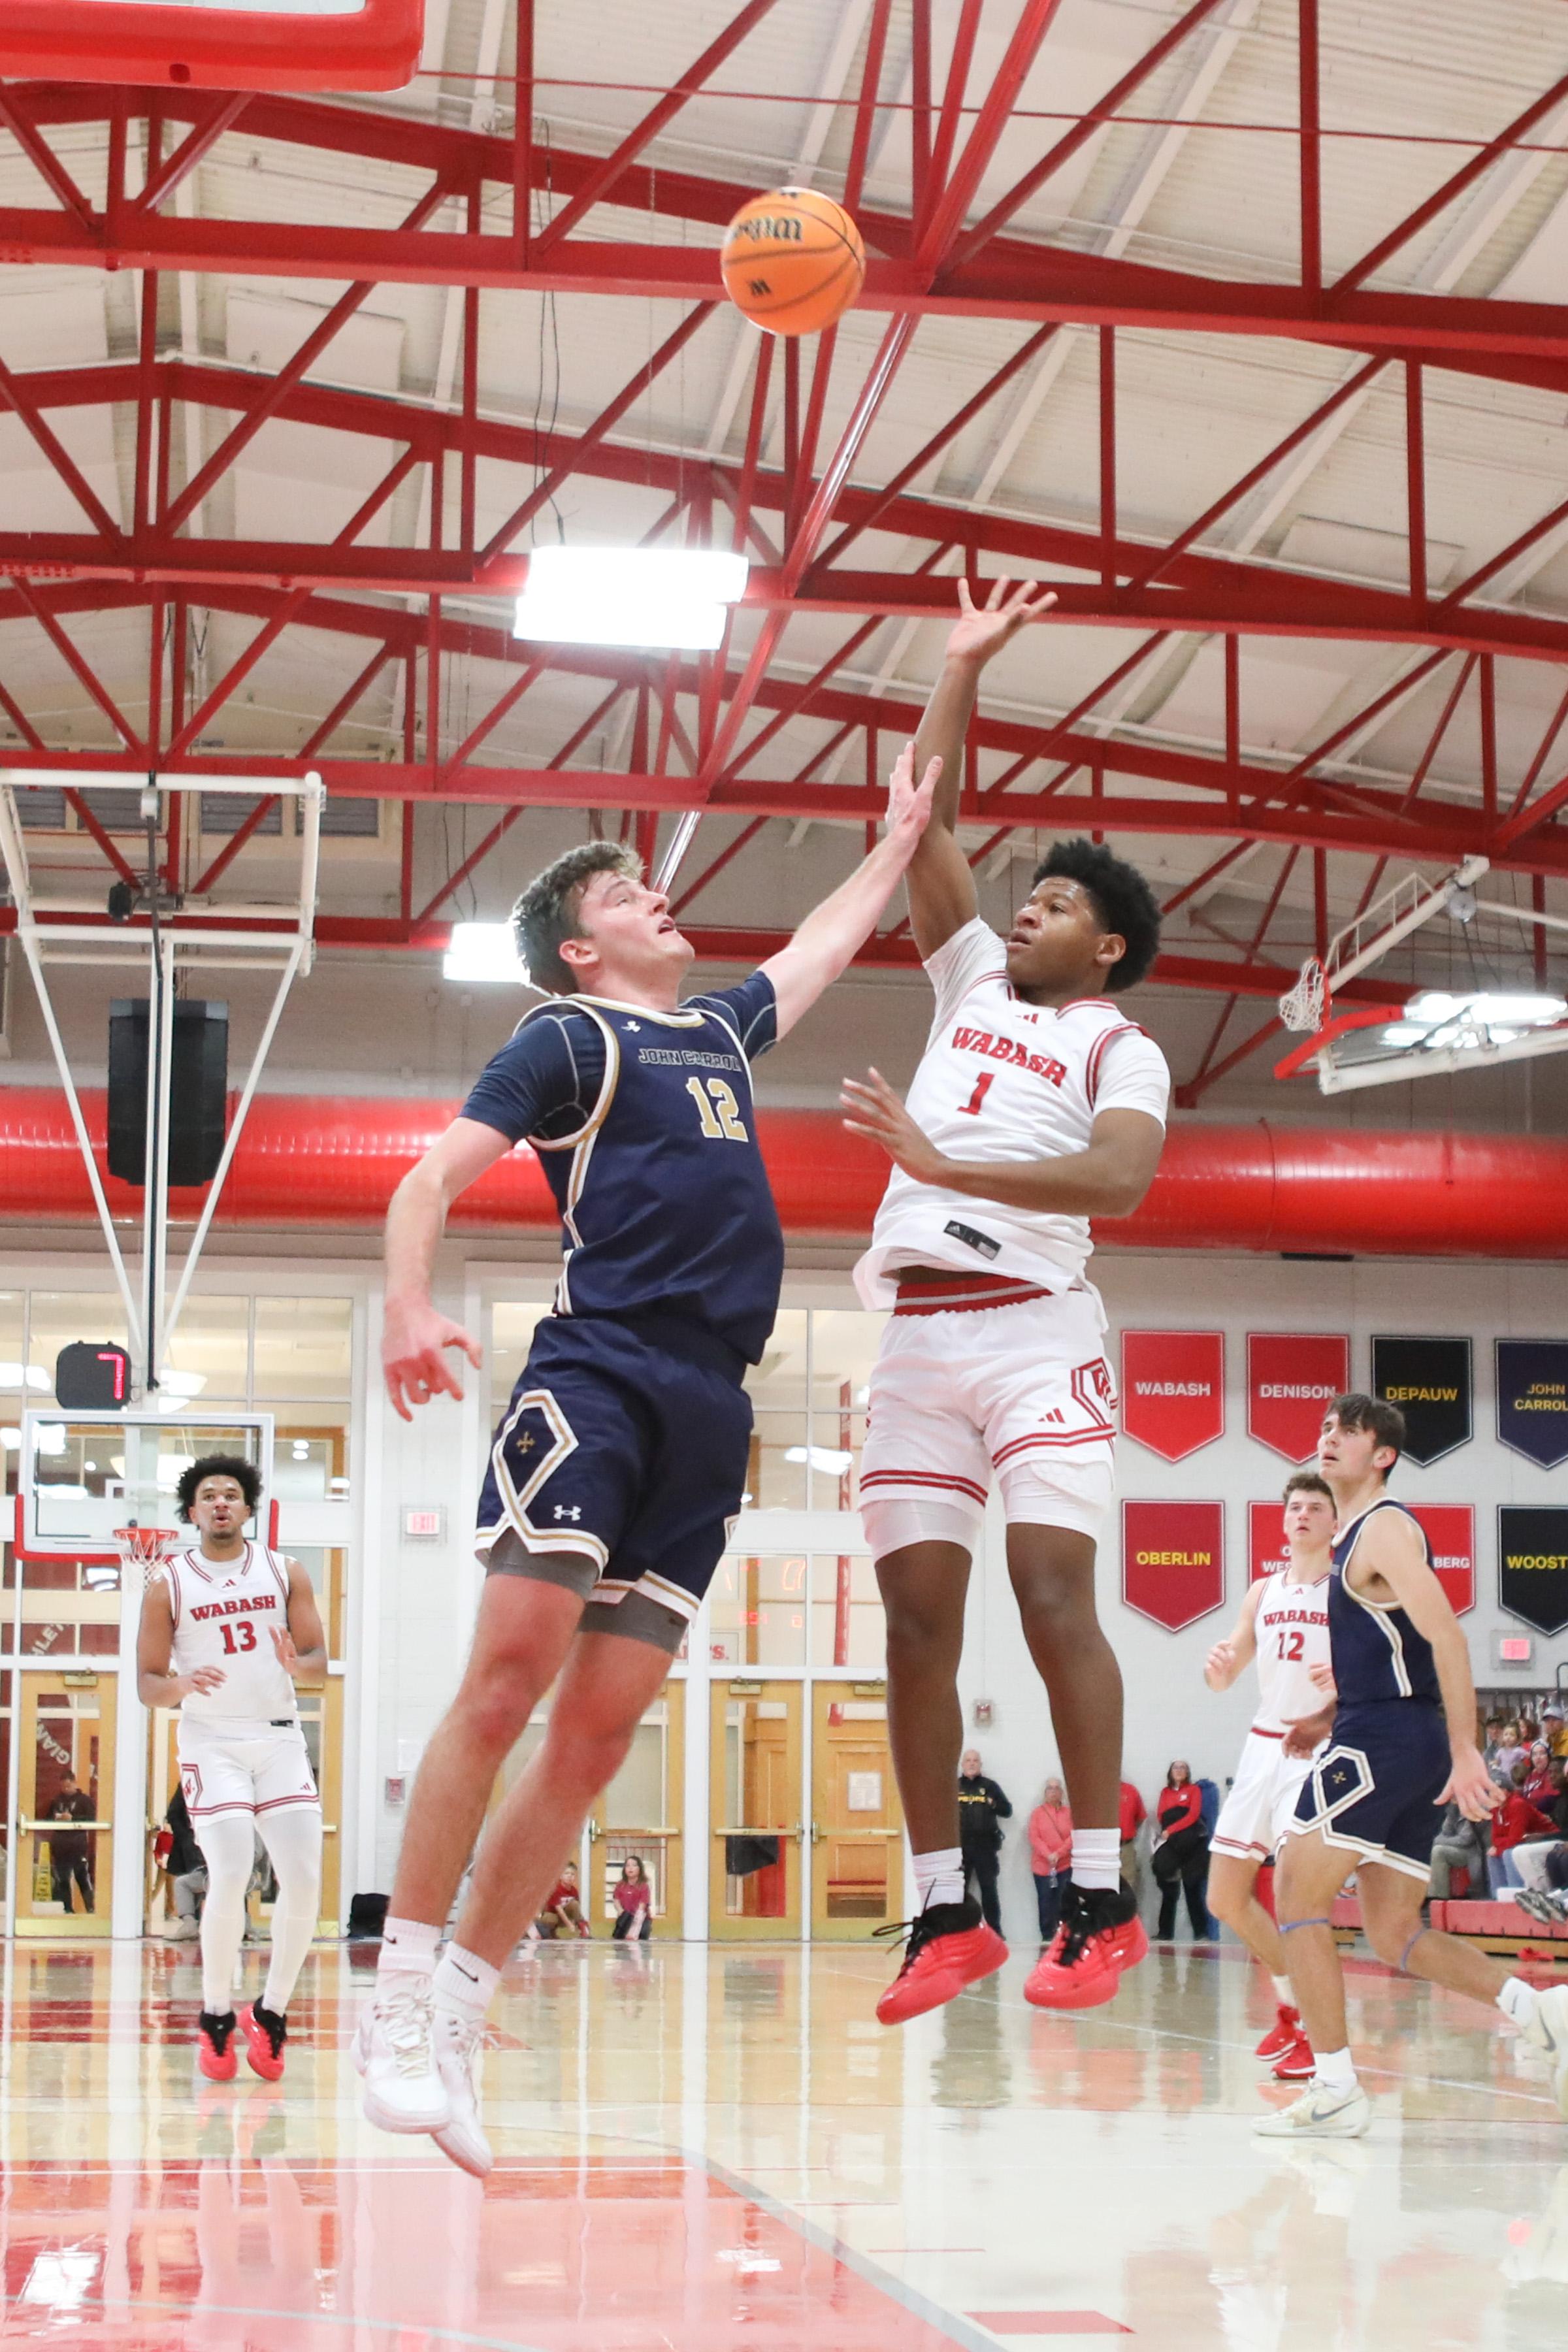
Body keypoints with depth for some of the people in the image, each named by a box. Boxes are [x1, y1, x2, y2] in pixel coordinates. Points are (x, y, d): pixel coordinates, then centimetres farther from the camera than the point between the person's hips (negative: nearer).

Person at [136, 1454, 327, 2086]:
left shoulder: (285, 1574, 8)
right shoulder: (168, 1585, 3)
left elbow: (320, 1662, 7)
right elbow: (147, 1683, 3)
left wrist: (297, 1665, -17)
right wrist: (182, 1685, -20)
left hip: (281, 1737, 3)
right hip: (212, 1742, -3)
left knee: (304, 1879, -7)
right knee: (230, 1879, -16)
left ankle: (271, 2012, 11)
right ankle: (216, 2016, 3)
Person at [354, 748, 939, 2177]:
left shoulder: (722, 1029, 26)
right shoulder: (570, 1038, 6)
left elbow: (827, 943, 45)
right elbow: (434, 1176, -4)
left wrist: (904, 831, 49)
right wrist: (408, 1307, -22)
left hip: (708, 1412, 6)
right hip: (597, 1373, -6)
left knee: (601, 1729, 0)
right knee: (511, 1670, -19)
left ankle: (455, 2023, 2)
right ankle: (399, 2000, -16)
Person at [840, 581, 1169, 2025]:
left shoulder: (1120, 1049, 5)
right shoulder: (974, 985, 22)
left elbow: (1120, 1177, -16)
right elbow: (926, 829, 21)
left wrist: (946, 1165, -25)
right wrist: (963, 672, 18)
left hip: (1033, 1330, -5)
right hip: (918, 1335, 5)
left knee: (1053, 1594, -15)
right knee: (919, 1616, -1)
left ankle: (1102, 1899, -13)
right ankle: (945, 1913, 1)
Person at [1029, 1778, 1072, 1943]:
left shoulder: (1068, 1813, 5)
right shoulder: (1038, 1813, 4)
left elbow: (1073, 1837, 0)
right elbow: (1034, 1838, -3)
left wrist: (1059, 1854, -12)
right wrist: (1048, 1855, -15)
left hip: (1065, 1864, 0)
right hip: (1042, 1866, 0)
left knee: (1063, 1902, -2)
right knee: (1046, 1903, 0)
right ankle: (1047, 1935, 5)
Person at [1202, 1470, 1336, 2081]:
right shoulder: (1263, 1592, 13)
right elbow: (1225, 1674, 14)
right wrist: (1217, 1665, -9)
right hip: (1263, 1746, 6)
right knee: (1225, 1898, 6)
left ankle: (1315, 2030, -7)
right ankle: (1290, 2003, 26)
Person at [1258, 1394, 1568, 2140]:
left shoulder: (1385, 1528, -9)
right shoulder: (1356, 1536, 21)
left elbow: (1444, 1635, -19)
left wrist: (1465, 1750, -24)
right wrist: (1331, 1716, 20)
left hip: (1383, 1740, -10)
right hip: (1390, 1744, 10)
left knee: (1296, 1895, -7)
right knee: (1395, 1933, 9)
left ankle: (1335, 2091, -9)